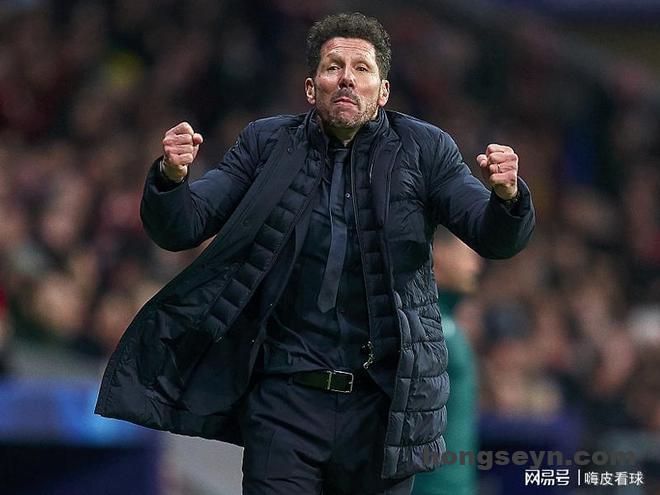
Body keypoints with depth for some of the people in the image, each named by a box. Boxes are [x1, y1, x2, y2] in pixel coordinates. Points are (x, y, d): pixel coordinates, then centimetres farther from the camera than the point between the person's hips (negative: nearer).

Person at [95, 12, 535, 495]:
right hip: (286, 400, 0)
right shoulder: (265, 144, 4)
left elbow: (496, 238, -4)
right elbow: (178, 229, 0)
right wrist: (172, 178, -23)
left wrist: (506, 196, -27)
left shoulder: (425, 150, 3)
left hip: (385, 401, 0)